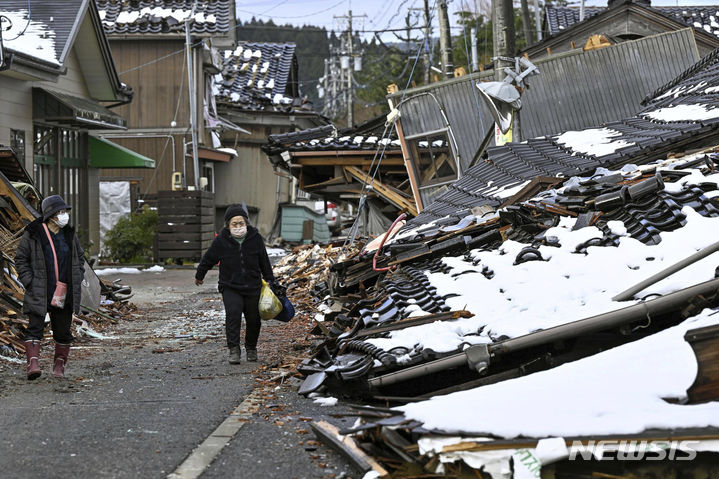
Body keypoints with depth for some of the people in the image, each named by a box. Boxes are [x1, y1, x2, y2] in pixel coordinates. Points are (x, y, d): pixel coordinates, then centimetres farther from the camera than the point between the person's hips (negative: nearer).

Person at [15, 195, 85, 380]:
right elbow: (20, 259, 1)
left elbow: (80, 257, 21)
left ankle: (59, 365, 19)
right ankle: (33, 363, -21)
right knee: (35, 326, -14)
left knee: (63, 330, 7)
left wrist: (77, 280, 10)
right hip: (39, 292, -3)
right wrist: (29, 282, -8)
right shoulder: (32, 234, -5)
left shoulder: (69, 235, 8)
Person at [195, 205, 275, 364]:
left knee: (253, 320, 7)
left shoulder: (255, 238, -3)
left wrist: (270, 280, 14)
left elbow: (264, 261, 10)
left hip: (253, 287, 2)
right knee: (233, 315, -22)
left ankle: (251, 348, 31)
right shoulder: (221, 241, -9)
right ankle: (234, 350, -18)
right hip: (230, 287, -2)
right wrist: (199, 276, 20)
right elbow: (208, 259, 7)